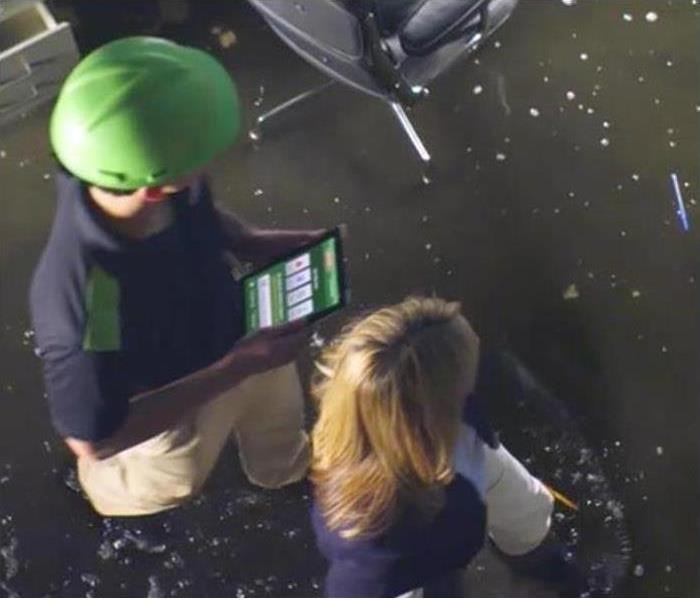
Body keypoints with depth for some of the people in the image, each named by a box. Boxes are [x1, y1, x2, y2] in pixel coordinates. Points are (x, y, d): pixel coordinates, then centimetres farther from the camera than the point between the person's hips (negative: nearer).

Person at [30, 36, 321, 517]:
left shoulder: (170, 189, -29)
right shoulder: (86, 304, -48)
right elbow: (94, 439, -33)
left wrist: (253, 242, -22)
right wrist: (235, 370, -36)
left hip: (234, 333, 5)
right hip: (175, 405, -5)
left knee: (279, 424, 35)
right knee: (172, 484, 31)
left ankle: (282, 471, 72)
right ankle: (104, 484, 66)